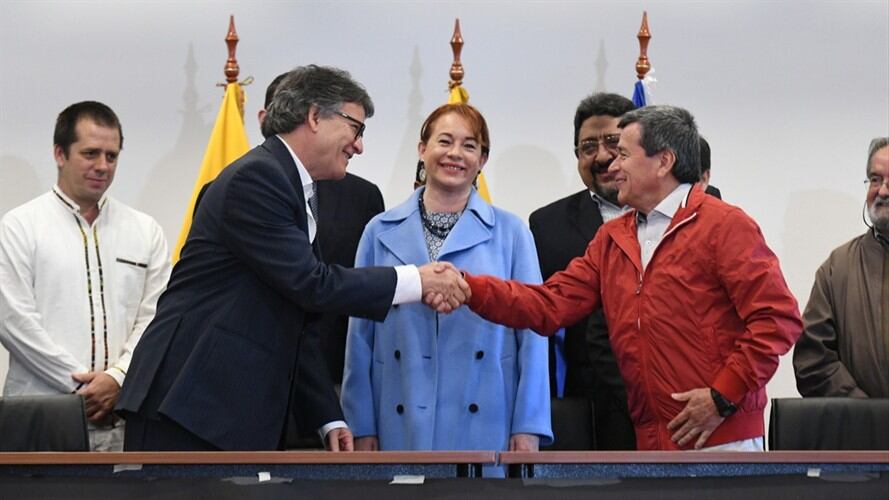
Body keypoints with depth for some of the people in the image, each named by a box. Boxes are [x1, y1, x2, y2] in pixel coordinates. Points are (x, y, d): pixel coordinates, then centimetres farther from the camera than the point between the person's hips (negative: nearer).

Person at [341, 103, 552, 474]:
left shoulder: (510, 232, 4)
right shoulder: (381, 232, 8)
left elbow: (531, 332, 2)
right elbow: (361, 335, 7)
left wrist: (529, 427, -4)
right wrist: (362, 426, 3)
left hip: (485, 426, -1)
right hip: (402, 426, 1)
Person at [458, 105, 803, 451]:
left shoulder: (724, 225, -4)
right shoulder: (612, 239, 17)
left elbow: (777, 317, -11)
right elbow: (550, 306, 10)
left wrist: (723, 396, -15)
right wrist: (468, 287, -2)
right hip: (650, 443, 6)